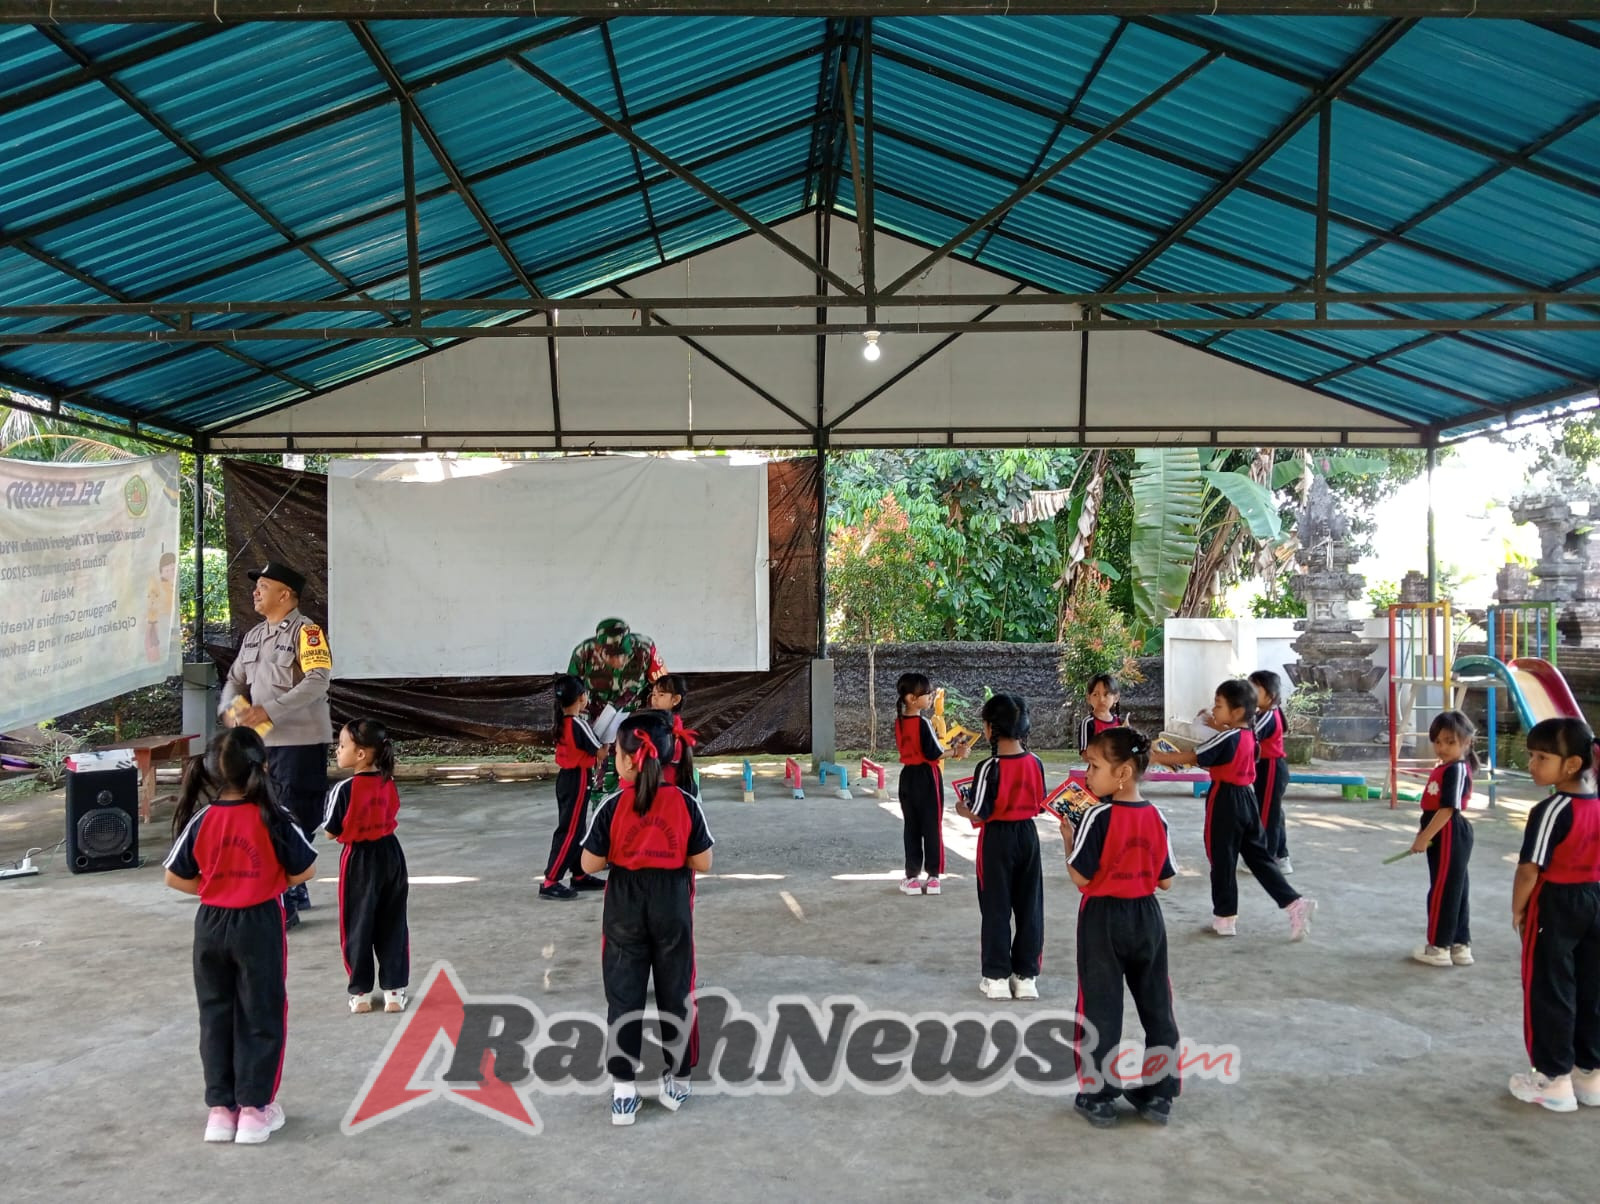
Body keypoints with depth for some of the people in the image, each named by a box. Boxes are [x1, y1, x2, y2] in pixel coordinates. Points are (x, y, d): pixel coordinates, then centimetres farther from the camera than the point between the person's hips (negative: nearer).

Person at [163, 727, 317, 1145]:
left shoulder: (201, 820, -7)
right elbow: (303, 871, -7)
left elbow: (176, 878, 0)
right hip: (260, 925, -3)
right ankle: (254, 1108, 11)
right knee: (261, 1016, 9)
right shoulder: (273, 820, -15)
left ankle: (220, 1108, 20)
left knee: (215, 1016, 15)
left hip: (211, 924, 3)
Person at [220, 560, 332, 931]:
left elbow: (317, 681, -23)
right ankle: (296, 891, 30)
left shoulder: (306, 632, -11)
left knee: (294, 823, -6)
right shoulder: (254, 636, 15)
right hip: (263, 741, 9)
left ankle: (286, 903, -4)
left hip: (301, 742, -9)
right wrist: (230, 708, -2)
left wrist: (268, 710, -27)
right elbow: (235, 679, 20)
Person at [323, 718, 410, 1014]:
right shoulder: (388, 783, -2)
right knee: (393, 925, 12)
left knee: (358, 926, 9)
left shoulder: (344, 789, -18)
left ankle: (361, 992, 16)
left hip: (360, 860, -5)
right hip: (390, 853, 5)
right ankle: (395, 989, 15)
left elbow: (331, 832, -12)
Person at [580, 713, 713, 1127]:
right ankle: (677, 1082, 27)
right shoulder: (686, 804, -11)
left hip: (625, 911, -1)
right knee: (675, 995, 15)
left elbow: (590, 865, -8)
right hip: (672, 910, 1)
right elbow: (703, 863, -7)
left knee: (624, 997, 10)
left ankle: (623, 1091, 13)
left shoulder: (613, 807, -14)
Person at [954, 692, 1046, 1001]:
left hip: (997, 839, -4)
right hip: (1027, 834, 5)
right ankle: (1026, 976, 17)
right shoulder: (1035, 763, -3)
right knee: (1029, 906, 11)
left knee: (997, 908, 6)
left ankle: (997, 977, 11)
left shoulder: (989, 768, -19)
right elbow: (1040, 806, 6)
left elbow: (979, 814, -16)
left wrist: (961, 809, 3)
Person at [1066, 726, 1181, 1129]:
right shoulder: (1157, 818, -2)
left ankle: (1099, 1097, 13)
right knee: (1156, 1005, 14)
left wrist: (1068, 838, -5)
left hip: (1104, 919, -4)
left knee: (1102, 1008, 6)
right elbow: (1166, 881, 3)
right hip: (1147, 918, 5)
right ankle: (1160, 1094, 23)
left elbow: (1082, 877, -17)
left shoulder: (1098, 817, -18)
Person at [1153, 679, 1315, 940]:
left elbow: (1192, 758, -20)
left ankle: (1225, 917, 13)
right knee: (1257, 855, 14)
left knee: (1222, 859, 4)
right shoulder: (1249, 733, 5)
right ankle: (1294, 902, 6)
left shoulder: (1226, 738, -19)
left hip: (1226, 801, -8)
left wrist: (1157, 757, -15)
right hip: (1246, 798, 8)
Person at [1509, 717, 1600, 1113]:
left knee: (1548, 992, 4)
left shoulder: (1552, 810, -21)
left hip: (1554, 905, -7)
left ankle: (1554, 1080, 10)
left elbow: (1530, 870, -20)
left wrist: (1518, 909, -7)